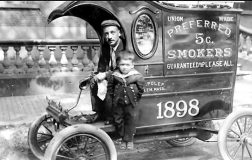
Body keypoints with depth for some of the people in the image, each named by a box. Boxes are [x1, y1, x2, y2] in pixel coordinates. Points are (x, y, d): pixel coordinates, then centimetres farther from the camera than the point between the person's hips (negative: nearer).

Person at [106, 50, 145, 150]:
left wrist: (137, 97, 5)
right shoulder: (114, 76, -10)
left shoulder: (136, 76, -13)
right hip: (117, 102, 1)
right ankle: (120, 138, 32)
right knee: (118, 120, 13)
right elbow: (110, 87, 6)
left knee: (131, 121, 7)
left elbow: (141, 87, 1)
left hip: (131, 103, -1)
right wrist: (110, 97, 6)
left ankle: (129, 140, 23)